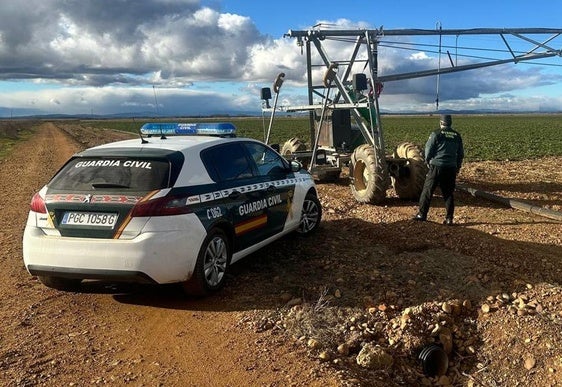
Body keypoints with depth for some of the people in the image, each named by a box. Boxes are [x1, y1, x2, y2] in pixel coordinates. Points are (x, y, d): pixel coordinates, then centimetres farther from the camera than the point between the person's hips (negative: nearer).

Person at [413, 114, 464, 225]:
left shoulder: (436, 134, -7)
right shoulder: (457, 136, 7)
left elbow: (428, 149, -6)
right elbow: (461, 154, 13)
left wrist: (428, 161, 13)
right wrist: (457, 167, 23)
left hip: (436, 167, -4)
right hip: (451, 168, 4)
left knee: (427, 190, 5)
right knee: (448, 193, 8)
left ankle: (422, 214, 8)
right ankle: (449, 218, 7)